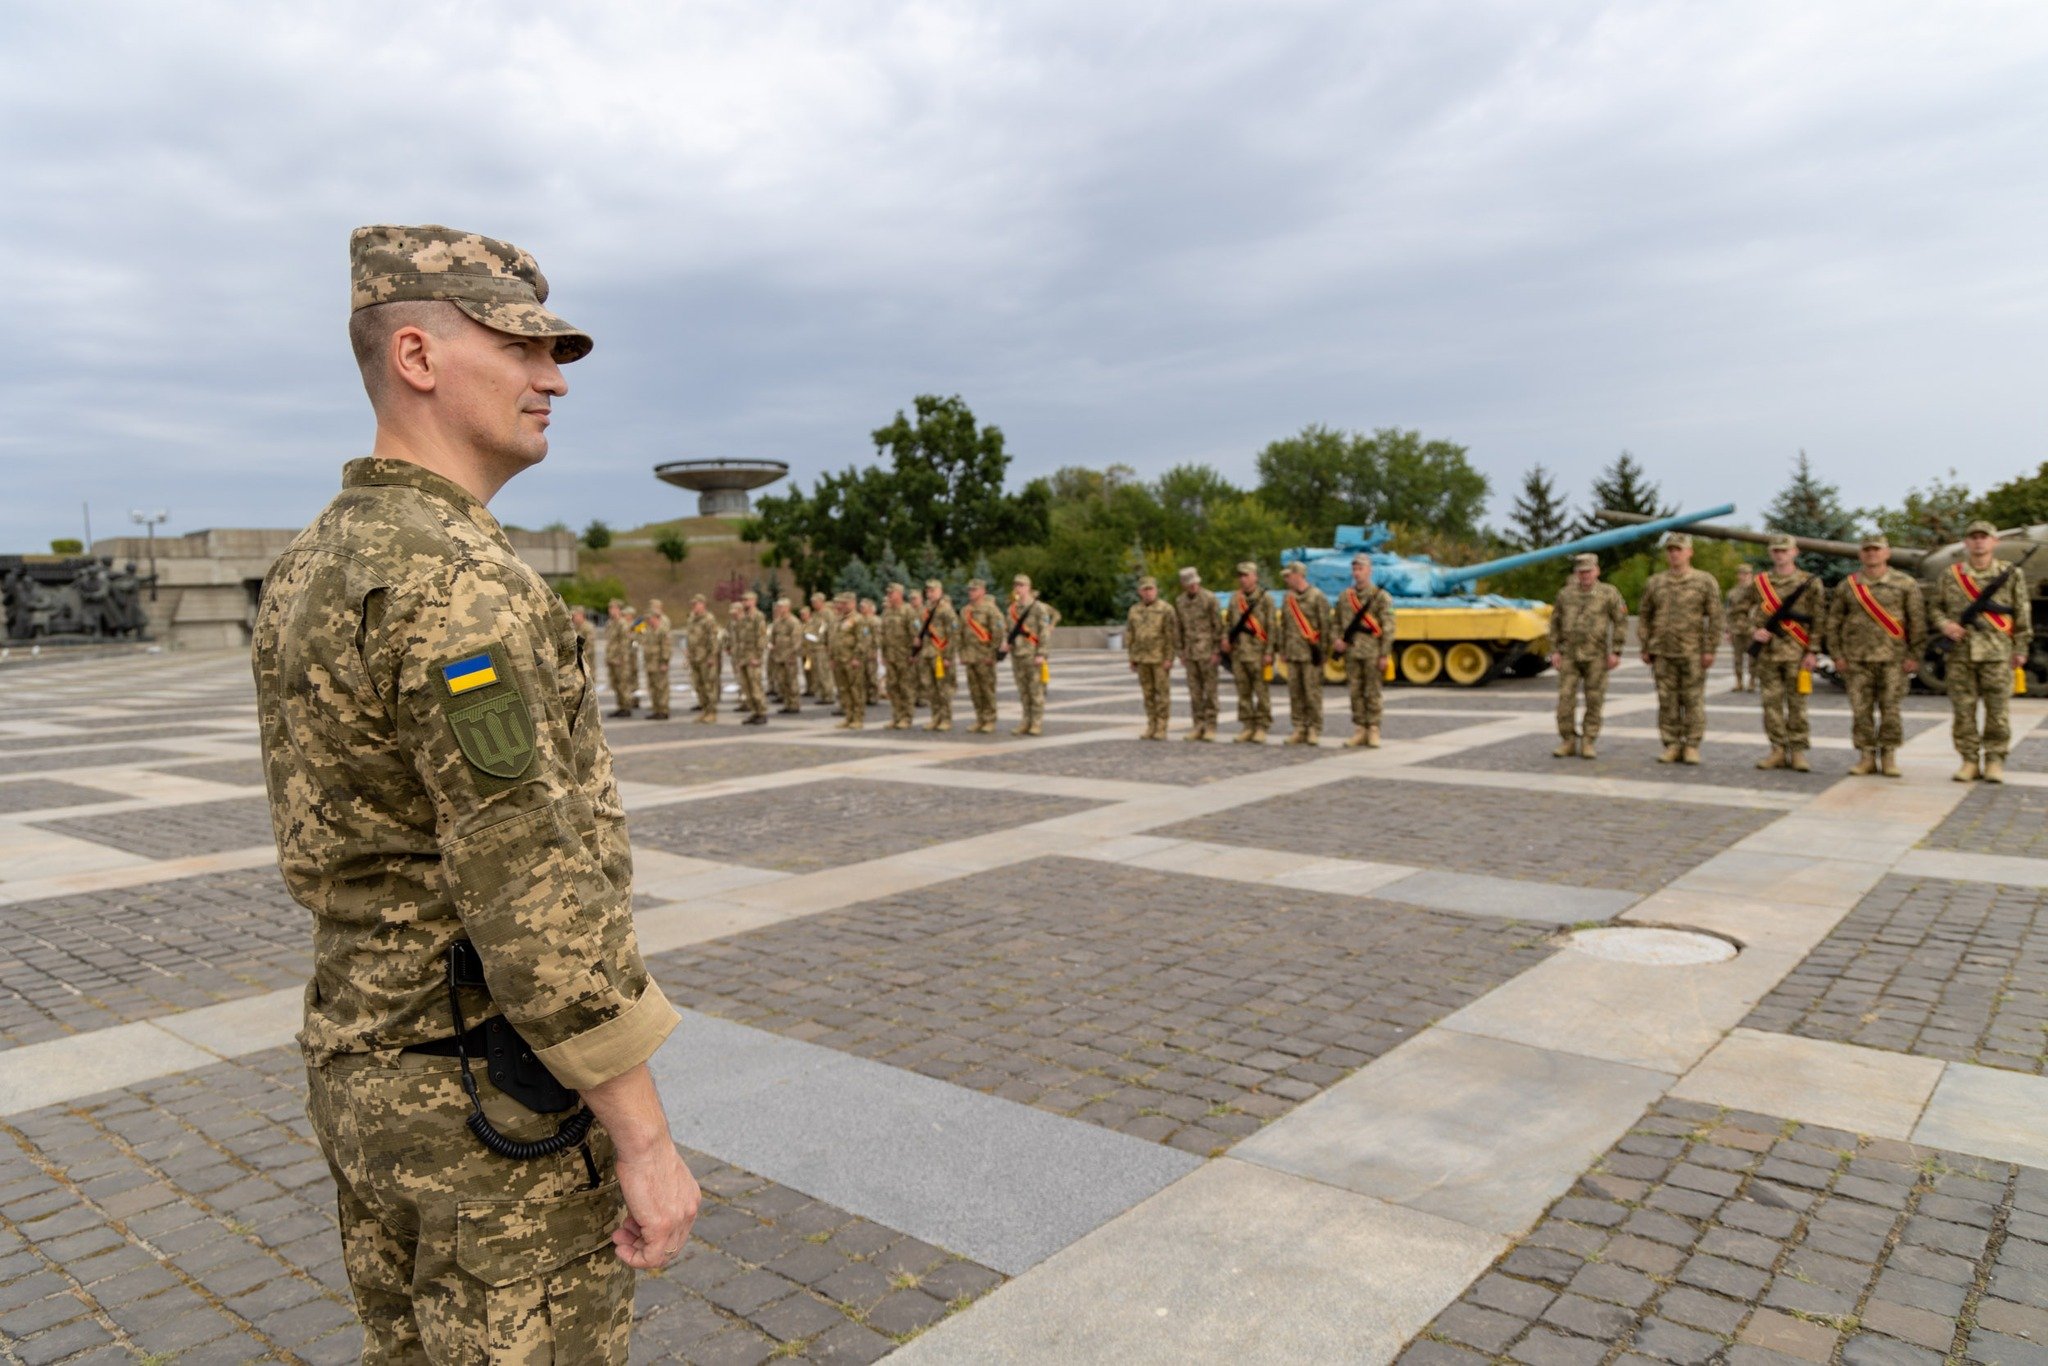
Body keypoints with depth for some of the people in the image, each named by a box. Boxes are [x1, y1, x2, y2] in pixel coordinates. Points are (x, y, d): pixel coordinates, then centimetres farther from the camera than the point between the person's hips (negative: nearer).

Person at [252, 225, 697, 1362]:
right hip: (501, 1110, -9)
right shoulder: (457, 583, -25)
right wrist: (647, 1139, -21)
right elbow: (537, 899, -28)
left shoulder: (314, 570, 7)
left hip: (368, 1067, 9)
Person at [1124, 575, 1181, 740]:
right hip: (1142, 659, 5)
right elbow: (1129, 636, 13)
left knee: (1163, 693, -1)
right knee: (1148, 694, 9)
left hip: (1161, 659, -5)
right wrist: (1131, 658, 9)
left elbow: (1172, 636, -9)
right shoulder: (1134, 611, 9)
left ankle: (1162, 728, 2)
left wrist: (1169, 658, -14)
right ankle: (1151, 727, 15)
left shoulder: (1166, 610, -6)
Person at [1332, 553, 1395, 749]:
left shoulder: (1381, 596, -3)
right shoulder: (1344, 596, 10)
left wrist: (1384, 655, -11)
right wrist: (1336, 639, -2)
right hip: (1351, 652, 4)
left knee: (1372, 693, 0)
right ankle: (1359, 731, 12)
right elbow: (1337, 622, 18)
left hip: (1372, 652, -4)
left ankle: (1373, 732, 6)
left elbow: (1388, 628, -6)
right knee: (1355, 693, 6)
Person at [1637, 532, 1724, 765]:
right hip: (1663, 654, 3)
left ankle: (1692, 747, 7)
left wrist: (1710, 649, -8)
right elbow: (1644, 617, 13)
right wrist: (1645, 648, 6)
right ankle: (1672, 745, 10)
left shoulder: (1705, 581, 1)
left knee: (1693, 700, 0)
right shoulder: (1654, 583, 9)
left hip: (1693, 653, -3)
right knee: (1667, 702, 4)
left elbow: (1715, 618, -1)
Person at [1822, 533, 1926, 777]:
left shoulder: (1905, 584, 3)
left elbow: (1917, 621, 2)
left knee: (1890, 709, 1)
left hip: (1893, 658, -1)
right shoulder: (1846, 586, 7)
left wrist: (1914, 656, -3)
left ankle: (1889, 757, 9)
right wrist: (1836, 655, 3)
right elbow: (1832, 622, 10)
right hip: (1856, 659, 1)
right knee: (1861, 709, 1)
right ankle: (1866, 757, 9)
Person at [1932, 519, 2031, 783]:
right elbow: (1935, 606, 15)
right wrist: (1944, 624, -5)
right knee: (1963, 709, 3)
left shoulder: (2011, 574, 5)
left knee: (1998, 709, 0)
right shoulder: (1950, 576, 7)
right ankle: (1970, 761, 10)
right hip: (1961, 652, 1)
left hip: (1998, 652, -1)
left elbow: (2022, 614, 6)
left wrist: (2021, 649, 2)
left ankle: (1994, 761, 8)